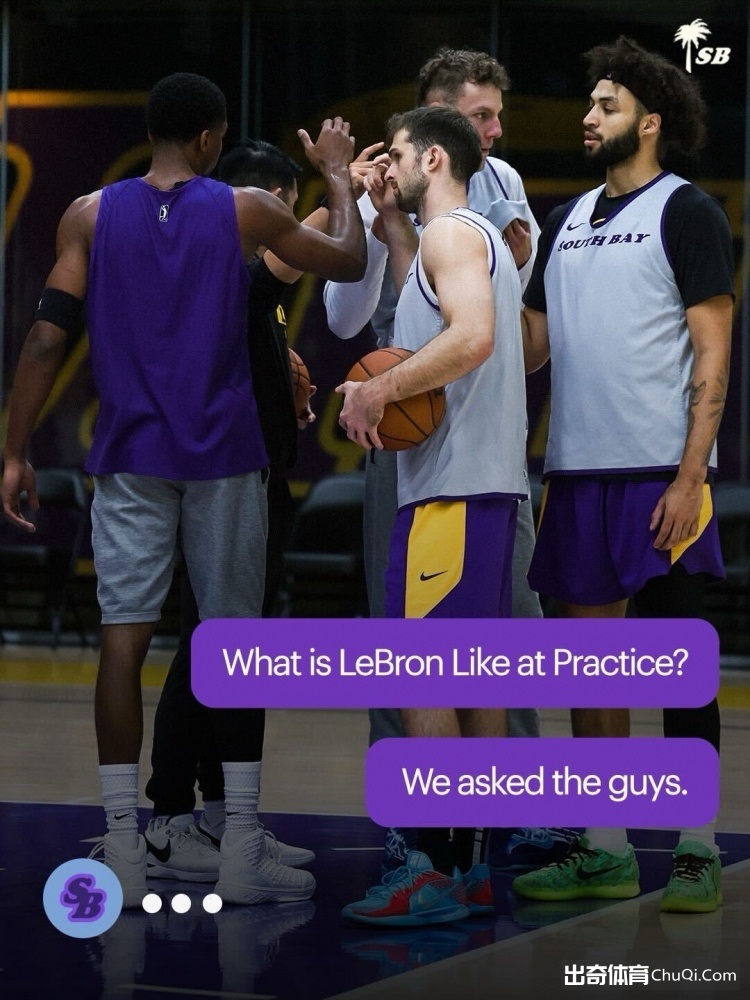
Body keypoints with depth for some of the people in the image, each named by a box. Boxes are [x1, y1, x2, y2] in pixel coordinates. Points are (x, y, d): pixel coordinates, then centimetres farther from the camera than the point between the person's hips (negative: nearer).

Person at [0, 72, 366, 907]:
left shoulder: (89, 217, 1)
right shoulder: (246, 211, -1)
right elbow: (349, 262, 12)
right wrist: (338, 176, 28)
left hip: (129, 459, 1)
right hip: (223, 459, -1)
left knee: (123, 639, 0)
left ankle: (122, 856, -4)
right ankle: (241, 858, 8)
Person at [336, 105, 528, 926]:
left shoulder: (452, 230, -8)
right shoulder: (480, 238, 22)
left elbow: (471, 336, -22)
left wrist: (378, 391, -17)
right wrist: (393, 225, 26)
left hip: (452, 483, -10)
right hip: (483, 481, 10)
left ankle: (430, 875, -13)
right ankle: (466, 871, 11)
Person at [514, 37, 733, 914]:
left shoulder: (685, 211, -2)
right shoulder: (568, 220, 18)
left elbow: (712, 352, -7)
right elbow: (532, 345, 18)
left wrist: (689, 476, -15)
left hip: (660, 472, -6)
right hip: (578, 469, 6)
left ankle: (696, 852, 3)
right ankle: (603, 852, 13)